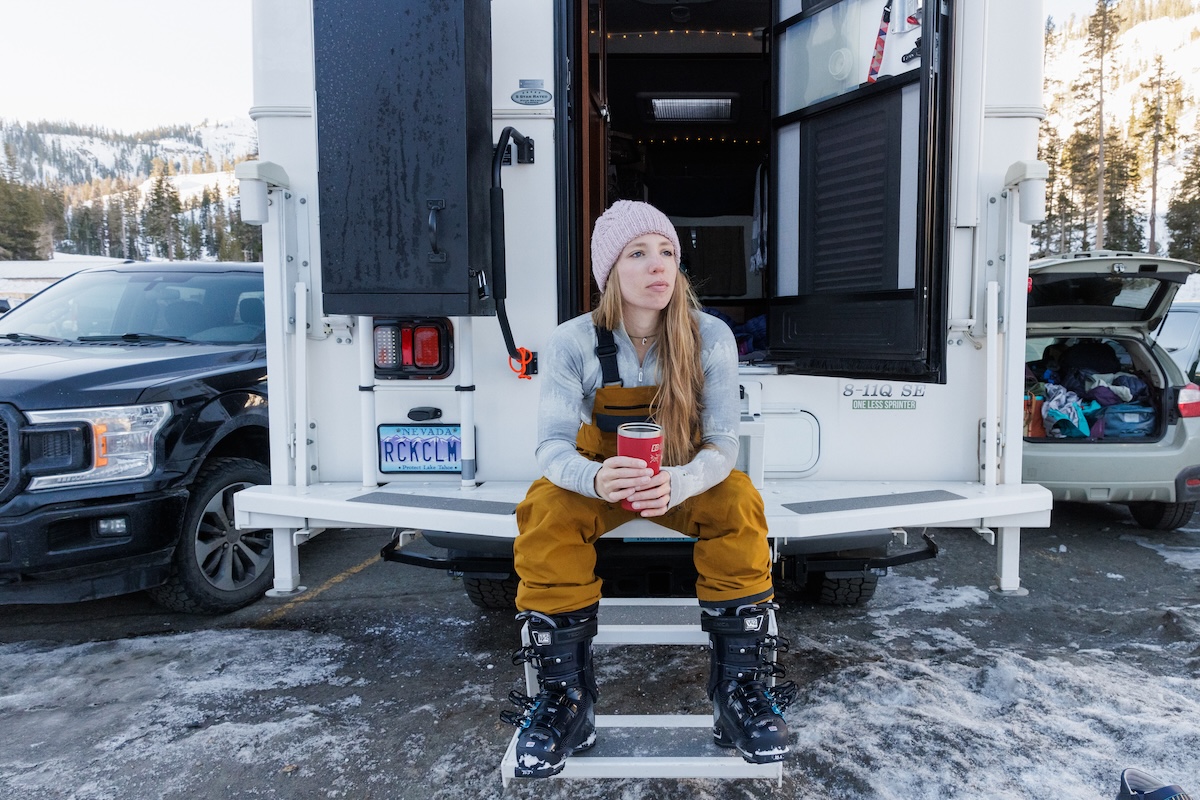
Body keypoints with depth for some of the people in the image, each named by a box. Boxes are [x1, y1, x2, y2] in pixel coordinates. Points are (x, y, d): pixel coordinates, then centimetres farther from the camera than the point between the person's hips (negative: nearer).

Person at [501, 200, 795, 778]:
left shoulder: (711, 338, -17)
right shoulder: (572, 344, -18)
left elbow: (721, 444, -20)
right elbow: (552, 446, -23)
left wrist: (676, 484, -43)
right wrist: (596, 478, -47)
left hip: (689, 483, 1)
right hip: (596, 480, 0)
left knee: (740, 505, -28)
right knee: (545, 512, -29)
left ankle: (740, 691, -14)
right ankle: (564, 700, -15)